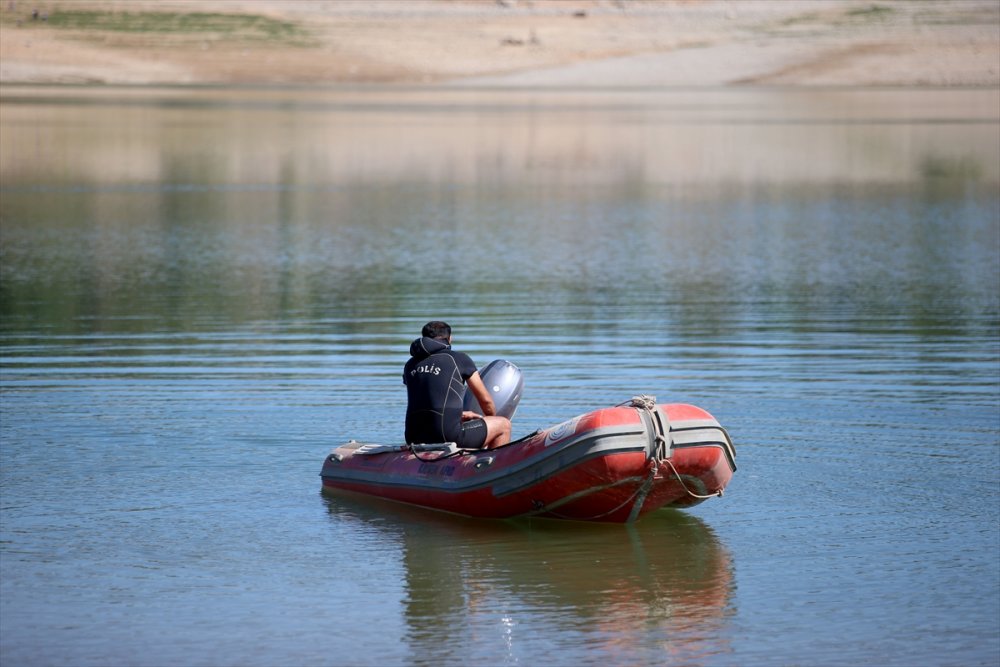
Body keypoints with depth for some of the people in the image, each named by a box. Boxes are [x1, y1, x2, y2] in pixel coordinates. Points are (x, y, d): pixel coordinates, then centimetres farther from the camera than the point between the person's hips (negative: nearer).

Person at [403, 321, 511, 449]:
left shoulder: (410, 365, 16)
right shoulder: (459, 359, 2)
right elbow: (485, 400, 11)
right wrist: (493, 420, 32)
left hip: (413, 438, 6)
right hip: (447, 436, -6)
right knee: (504, 425, 12)